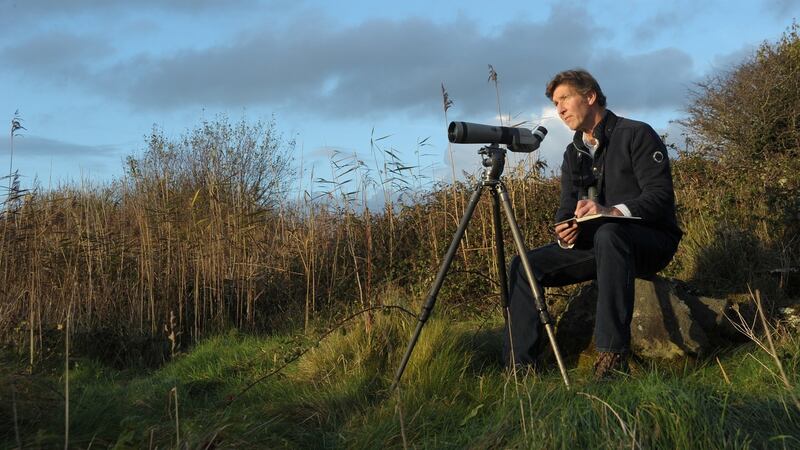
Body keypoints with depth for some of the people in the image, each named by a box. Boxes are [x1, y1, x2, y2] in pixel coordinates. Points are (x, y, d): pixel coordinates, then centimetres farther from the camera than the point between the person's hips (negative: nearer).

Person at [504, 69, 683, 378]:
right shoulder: (574, 153, 15)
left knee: (609, 234, -41)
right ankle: (518, 365, -12)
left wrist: (613, 211, -34)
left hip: (650, 240, -7)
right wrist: (564, 233, -14)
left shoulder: (636, 135, -7)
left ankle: (613, 356, -43)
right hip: (595, 242, 7)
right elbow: (567, 209, 11)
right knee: (525, 265, -9)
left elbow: (661, 196, -17)